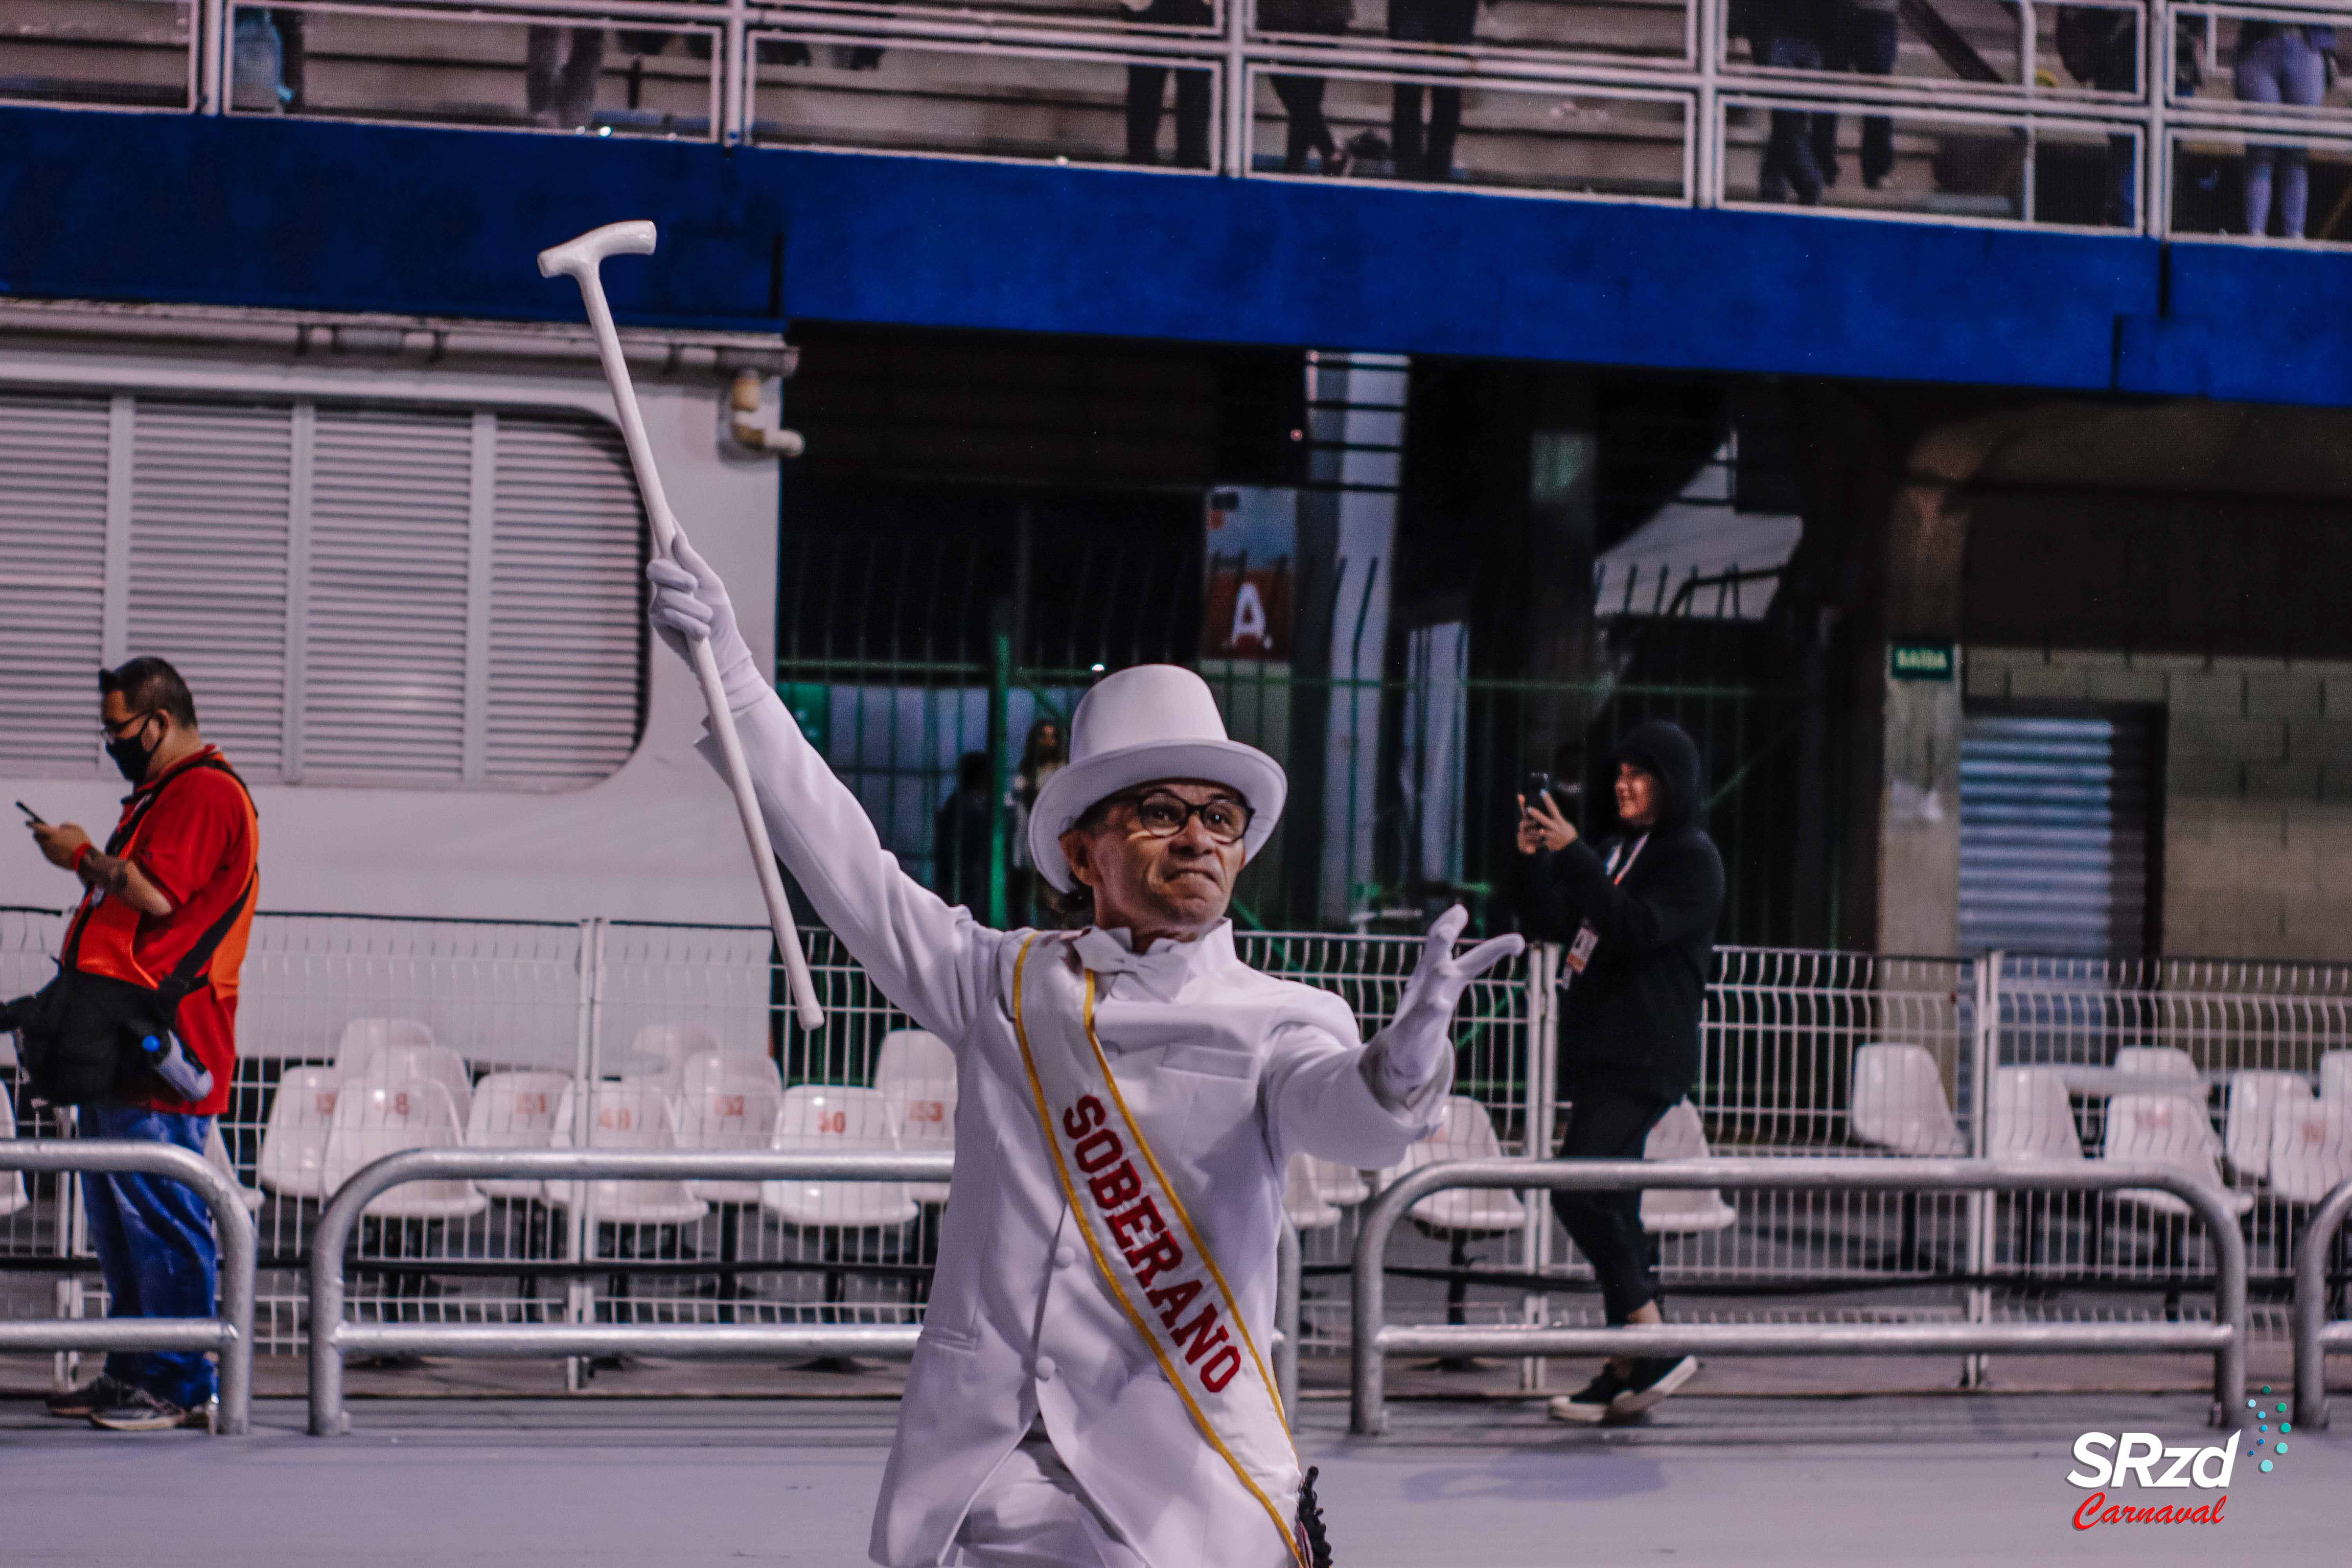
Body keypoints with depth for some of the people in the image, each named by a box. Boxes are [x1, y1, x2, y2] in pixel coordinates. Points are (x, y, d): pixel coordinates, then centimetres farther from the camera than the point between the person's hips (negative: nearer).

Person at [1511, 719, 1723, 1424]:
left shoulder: (1693, 860, -5)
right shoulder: (1616, 852, 21)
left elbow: (1637, 929, -19)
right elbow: (1549, 923, 16)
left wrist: (1572, 857, -23)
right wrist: (1533, 859, -1)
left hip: (1646, 1060, -9)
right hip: (1599, 1055, 9)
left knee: (1580, 1192, -19)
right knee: (1611, 1207, 7)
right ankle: (1627, 1371, 10)